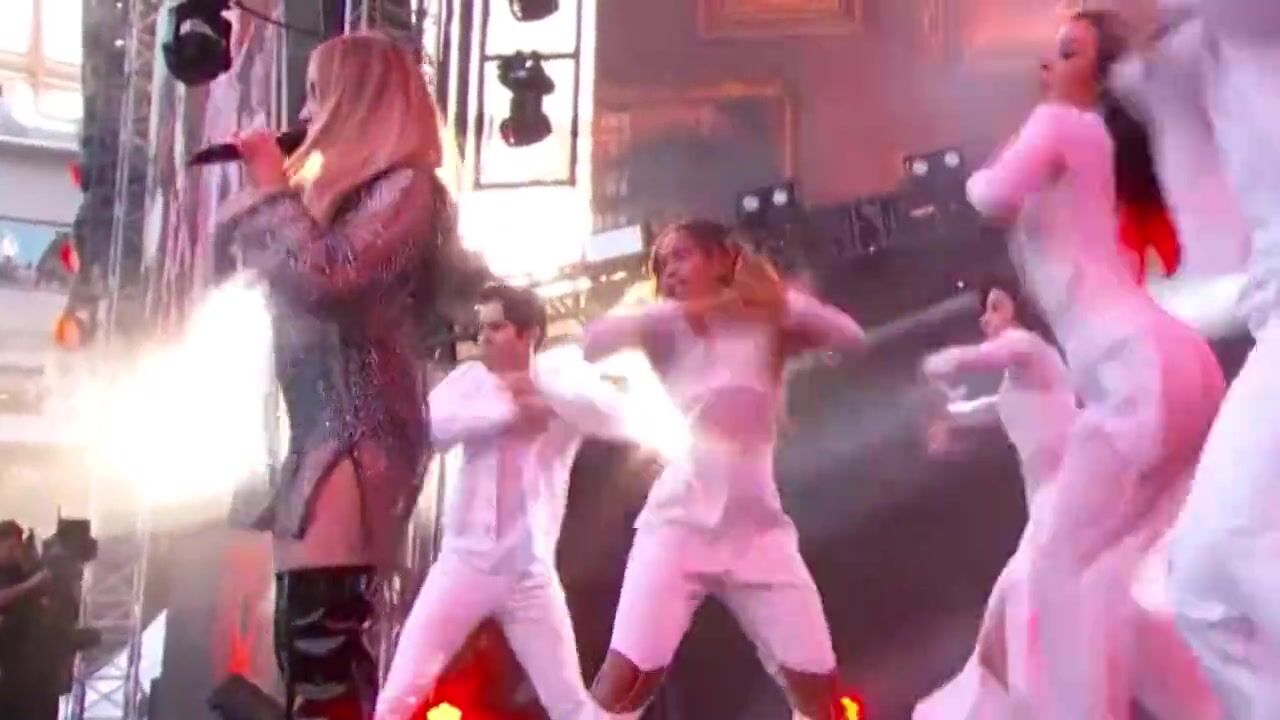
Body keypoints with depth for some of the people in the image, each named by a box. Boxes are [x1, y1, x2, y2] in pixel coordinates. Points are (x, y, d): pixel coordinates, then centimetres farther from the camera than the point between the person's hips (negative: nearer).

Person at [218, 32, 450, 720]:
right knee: (312, 643, 7)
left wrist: (272, 184, -8)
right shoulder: (340, 185, 21)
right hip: (318, 432, 9)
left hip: (357, 440, -9)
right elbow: (263, 260, 25)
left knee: (317, 643, -17)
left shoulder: (406, 189, -6)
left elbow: (326, 276, -19)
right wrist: (262, 187, 16)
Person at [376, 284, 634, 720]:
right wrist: (511, 407, -17)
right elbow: (431, 424, -14)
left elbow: (614, 418, -18)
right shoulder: (470, 379, 6)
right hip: (464, 562, 1)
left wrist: (538, 385, -18)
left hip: (529, 570, -1)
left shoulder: (563, 376, 2)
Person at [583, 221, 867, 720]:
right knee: (624, 678, -15)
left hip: (757, 527, 2)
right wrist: (675, 308, -17)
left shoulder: (767, 326, 10)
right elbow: (595, 341, -10)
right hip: (680, 522, -2)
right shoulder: (669, 331, 8)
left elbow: (850, 336, -6)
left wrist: (782, 301, -17)